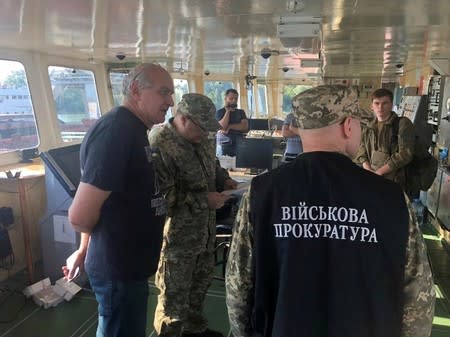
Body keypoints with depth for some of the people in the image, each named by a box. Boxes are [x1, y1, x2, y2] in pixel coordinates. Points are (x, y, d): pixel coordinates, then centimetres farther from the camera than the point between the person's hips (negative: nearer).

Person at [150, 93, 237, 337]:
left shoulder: (202, 138, 2)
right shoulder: (159, 146, -25)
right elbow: (161, 197, -28)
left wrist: (223, 179, -1)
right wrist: (204, 200, -25)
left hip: (204, 228, 9)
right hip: (177, 234, -8)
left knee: (201, 280, 25)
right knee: (175, 292, 9)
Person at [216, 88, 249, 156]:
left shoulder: (241, 112, 14)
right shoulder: (220, 112, 4)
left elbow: (245, 127, -1)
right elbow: (222, 127, -11)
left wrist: (229, 126, -9)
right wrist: (227, 111, -6)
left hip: (239, 144, 3)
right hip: (224, 144, -2)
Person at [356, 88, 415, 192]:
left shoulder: (402, 124, -2)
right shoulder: (369, 128, 14)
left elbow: (405, 154, -11)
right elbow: (362, 153, 12)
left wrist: (379, 172, -12)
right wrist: (369, 171, -7)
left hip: (393, 182, -4)